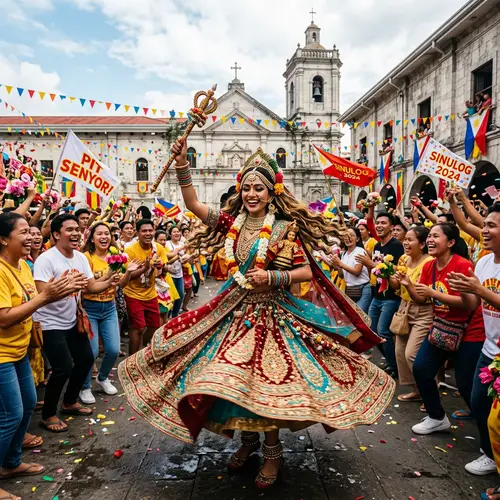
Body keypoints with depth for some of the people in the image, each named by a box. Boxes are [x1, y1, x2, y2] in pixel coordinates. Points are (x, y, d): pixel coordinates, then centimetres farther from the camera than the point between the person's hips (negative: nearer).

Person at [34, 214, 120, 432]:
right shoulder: (46, 259, -21)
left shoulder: (81, 257, 1)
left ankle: (69, 402, 34)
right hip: (51, 324, -8)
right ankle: (48, 415, 12)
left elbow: (92, 286, 2)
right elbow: (42, 294, -29)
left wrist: (108, 282, -19)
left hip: (72, 321, 8)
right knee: (63, 368, -10)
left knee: (86, 359, 13)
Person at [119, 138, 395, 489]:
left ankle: (272, 451, 18)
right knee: (232, 378, 9)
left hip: (271, 313, -4)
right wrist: (182, 165, -10)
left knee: (267, 381, -3)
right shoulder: (233, 222, 3)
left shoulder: (284, 228, -8)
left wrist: (273, 277, -20)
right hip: (235, 310, 5)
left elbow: (308, 271, -7)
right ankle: (248, 440, 32)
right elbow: (193, 205, -1)